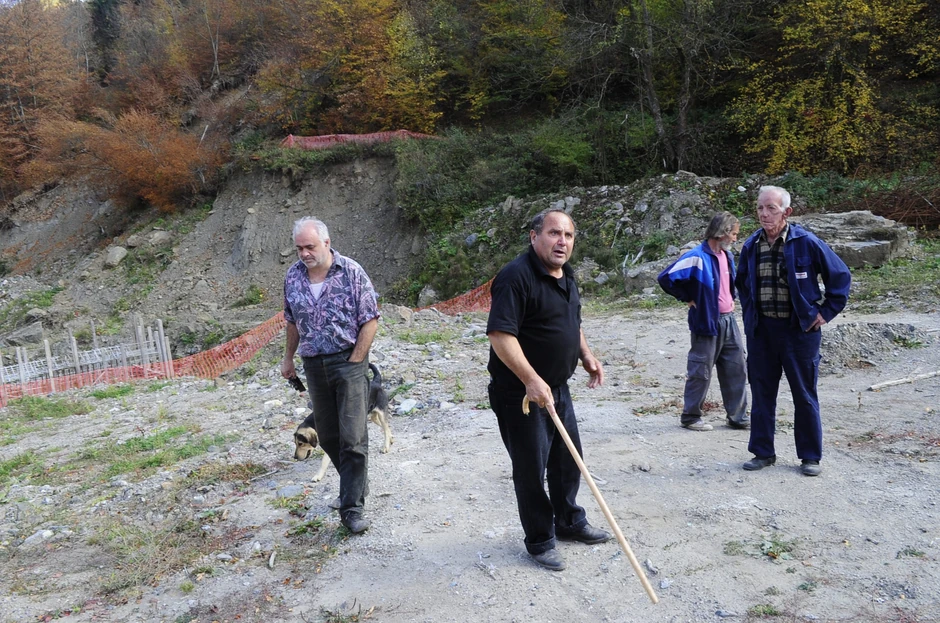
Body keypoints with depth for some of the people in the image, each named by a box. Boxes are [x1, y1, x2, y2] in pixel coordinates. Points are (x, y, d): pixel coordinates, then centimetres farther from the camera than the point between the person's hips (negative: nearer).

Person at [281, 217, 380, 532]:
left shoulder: (351, 272, -10)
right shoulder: (293, 277, 3)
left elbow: (370, 320, -9)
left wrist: (354, 362, -11)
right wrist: (288, 358, 17)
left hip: (348, 361, -5)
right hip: (313, 365, 5)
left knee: (353, 437, -7)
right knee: (327, 435, 12)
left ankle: (352, 507, 3)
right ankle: (355, 485, 33)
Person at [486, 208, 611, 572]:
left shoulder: (566, 276, 10)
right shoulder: (516, 276, -20)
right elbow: (500, 335, -28)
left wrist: (586, 356, 12)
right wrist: (531, 380, -32)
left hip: (558, 389, 9)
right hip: (520, 393, -9)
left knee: (569, 459, 20)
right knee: (531, 469, 4)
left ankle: (570, 523, 41)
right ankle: (540, 541, 22)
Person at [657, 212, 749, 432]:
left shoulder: (727, 255, 9)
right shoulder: (697, 258, -18)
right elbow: (666, 277, -22)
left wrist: (731, 299, 15)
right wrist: (688, 298, -14)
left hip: (729, 321, 8)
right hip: (707, 323, -8)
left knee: (736, 370, 12)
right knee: (700, 373, 2)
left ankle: (738, 416, 23)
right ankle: (690, 417, 17)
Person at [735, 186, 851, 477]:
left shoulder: (806, 243, -9)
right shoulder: (751, 245, 4)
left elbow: (840, 275, 0)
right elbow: (741, 283, 22)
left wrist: (826, 312, -3)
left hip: (800, 330, -4)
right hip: (760, 331, 4)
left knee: (805, 395, 6)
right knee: (761, 394, 9)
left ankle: (810, 456, 19)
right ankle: (762, 452, 21)